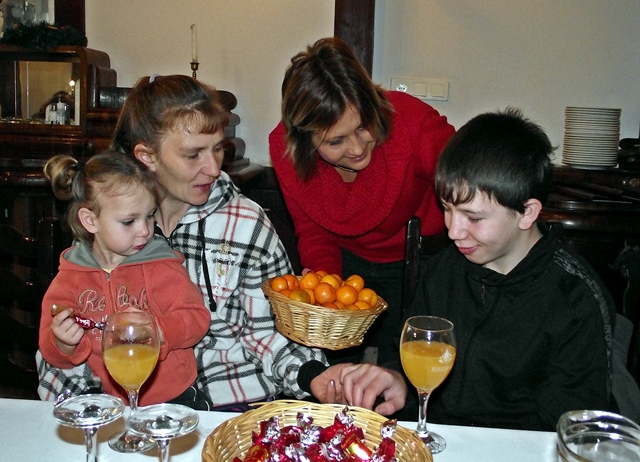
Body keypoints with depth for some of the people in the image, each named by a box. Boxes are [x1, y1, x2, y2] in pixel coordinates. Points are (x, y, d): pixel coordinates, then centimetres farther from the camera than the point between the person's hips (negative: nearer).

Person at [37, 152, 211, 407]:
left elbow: (197, 319, -6)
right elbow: (51, 353, 7)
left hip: (171, 396, -2)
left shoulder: (162, 267, -2)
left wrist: (156, 329, -23)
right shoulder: (69, 279, 4)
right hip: (110, 402, 3)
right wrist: (63, 344, -16)